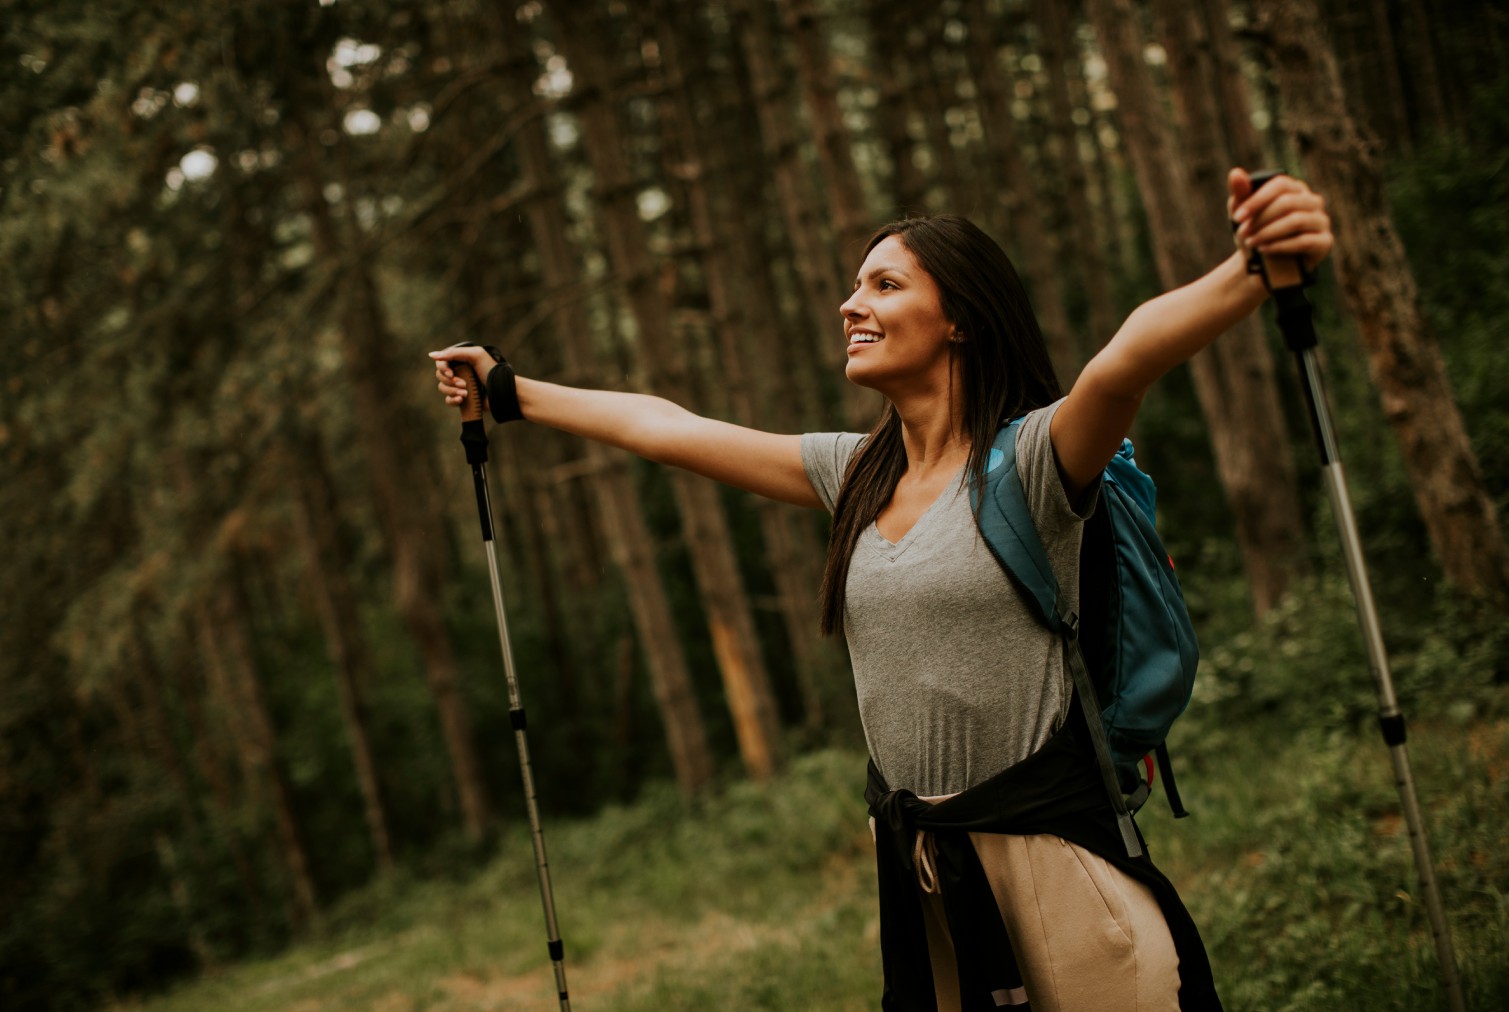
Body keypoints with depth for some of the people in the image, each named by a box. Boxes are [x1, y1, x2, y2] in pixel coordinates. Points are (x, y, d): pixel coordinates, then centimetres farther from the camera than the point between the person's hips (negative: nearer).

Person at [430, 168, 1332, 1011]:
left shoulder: (1032, 457, -11)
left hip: (1049, 854, -6)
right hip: (919, 871, 6)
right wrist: (507, 390, 22)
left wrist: (1254, 274, -50)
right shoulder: (854, 474, 9)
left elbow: (1123, 363, -32)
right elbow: (663, 428, 16)